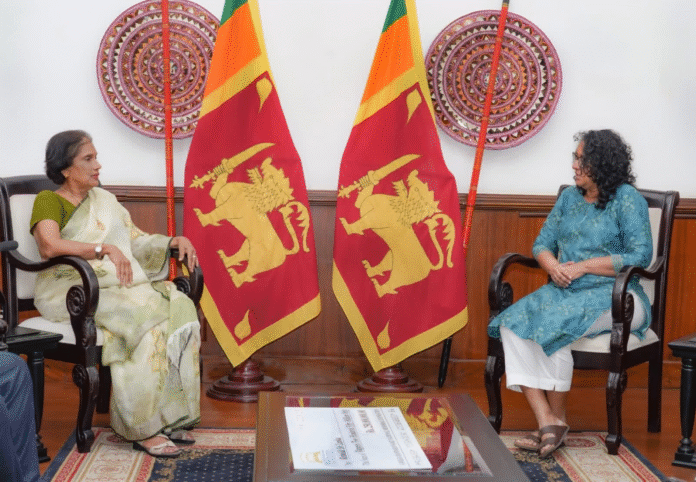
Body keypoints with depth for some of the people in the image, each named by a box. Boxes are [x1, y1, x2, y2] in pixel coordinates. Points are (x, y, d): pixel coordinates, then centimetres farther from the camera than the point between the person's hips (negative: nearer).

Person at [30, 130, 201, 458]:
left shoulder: (104, 199, 23)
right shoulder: (49, 201, 0)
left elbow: (135, 240, 21)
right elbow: (49, 246, -20)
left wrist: (176, 240, 4)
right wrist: (104, 249, -29)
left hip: (119, 284, 7)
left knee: (180, 308, -20)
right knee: (143, 318, -31)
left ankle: (166, 416, -17)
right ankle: (142, 428, -24)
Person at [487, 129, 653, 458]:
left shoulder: (627, 199, -2)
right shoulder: (569, 197, 17)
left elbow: (640, 256, -10)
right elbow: (542, 243, 17)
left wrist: (583, 266, -14)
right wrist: (553, 266, -7)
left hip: (614, 297, -6)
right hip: (565, 291, 6)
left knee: (554, 324, -33)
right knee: (512, 323, -22)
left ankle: (557, 419, -14)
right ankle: (546, 421, -28)